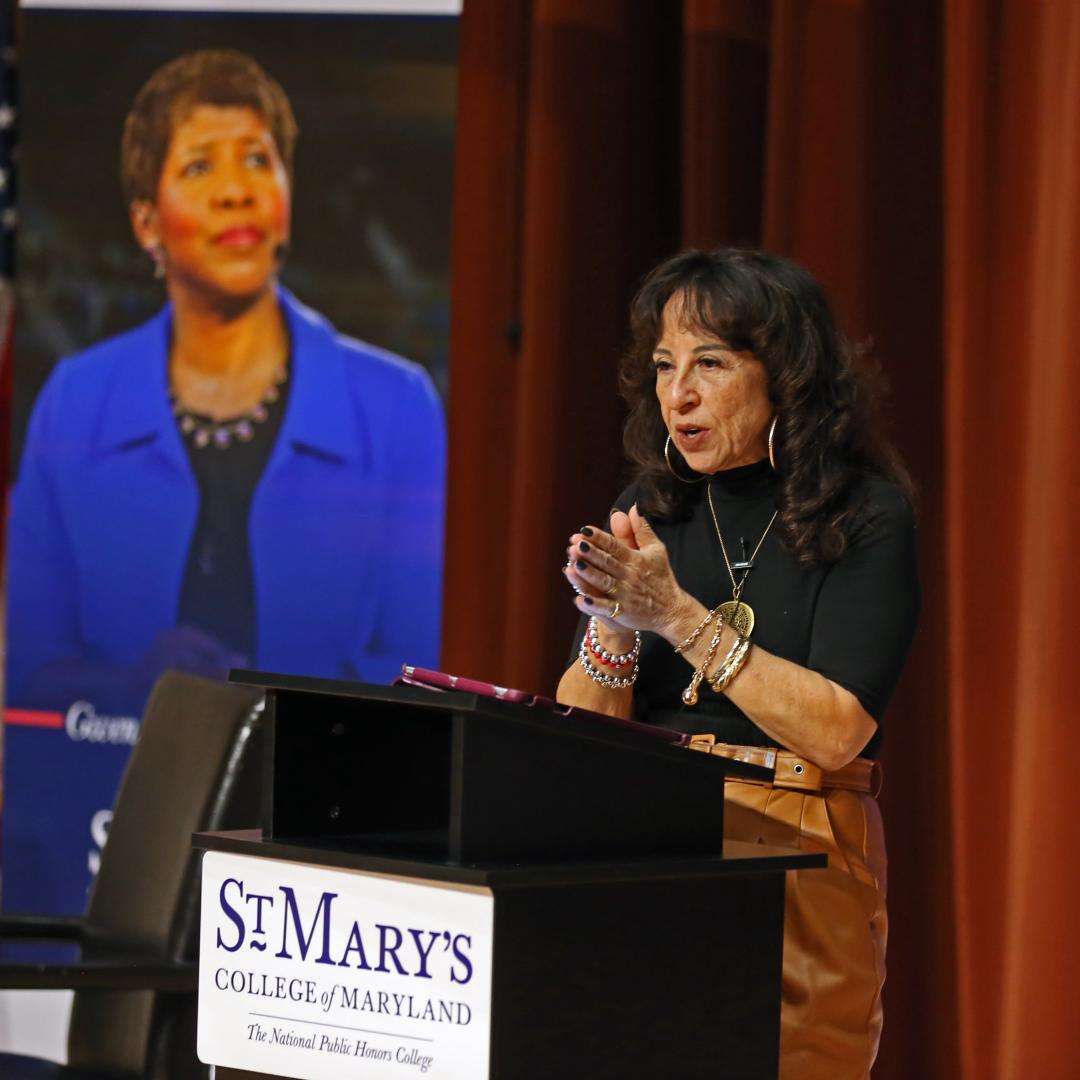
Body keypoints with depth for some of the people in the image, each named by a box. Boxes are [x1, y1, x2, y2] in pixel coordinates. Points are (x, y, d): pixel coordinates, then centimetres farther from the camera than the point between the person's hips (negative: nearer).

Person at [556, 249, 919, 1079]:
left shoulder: (866, 519, -4)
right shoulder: (649, 511, 9)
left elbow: (838, 730, -14)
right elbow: (578, 738, 5)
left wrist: (678, 615, -17)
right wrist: (612, 625, -15)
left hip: (796, 863, -4)